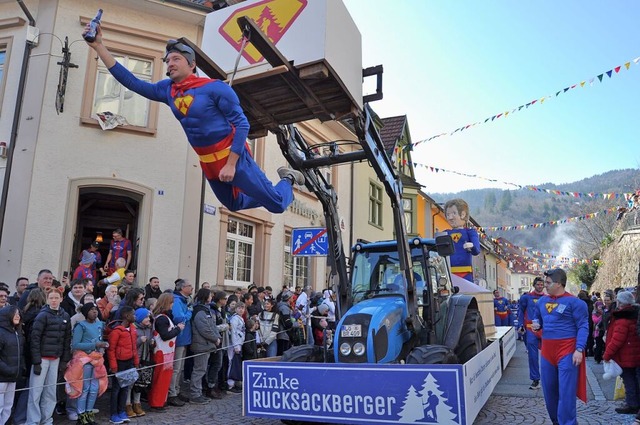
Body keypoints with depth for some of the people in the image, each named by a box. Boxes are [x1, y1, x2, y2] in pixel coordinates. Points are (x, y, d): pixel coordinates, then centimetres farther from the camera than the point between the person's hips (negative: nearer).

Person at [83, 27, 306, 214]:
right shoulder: (167, 90, 4)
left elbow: (242, 124, -17)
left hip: (233, 157, -7)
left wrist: (231, 164, -21)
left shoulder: (215, 88, -15)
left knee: (276, 205, -4)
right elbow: (131, 82, 4)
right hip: (208, 164, 7)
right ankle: (284, 185, 46)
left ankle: (288, 179, 30)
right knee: (235, 205, 25)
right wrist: (99, 46, -3)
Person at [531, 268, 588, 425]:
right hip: (547, 351, 7)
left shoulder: (574, 302, -10)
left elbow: (583, 327, -11)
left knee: (566, 391, -4)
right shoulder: (542, 300, 9)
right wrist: (536, 325, 1)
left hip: (567, 351, -7)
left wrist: (579, 349, -19)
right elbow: (537, 318, 24)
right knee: (549, 390, 14)